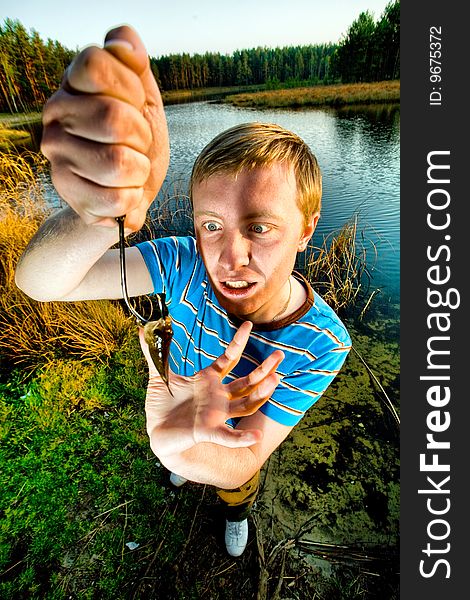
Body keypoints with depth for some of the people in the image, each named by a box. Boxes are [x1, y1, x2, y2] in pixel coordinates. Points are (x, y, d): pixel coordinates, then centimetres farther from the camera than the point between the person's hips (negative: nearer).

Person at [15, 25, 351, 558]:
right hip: (174, 397, 1)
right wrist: (97, 214, -66)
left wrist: (181, 445, -61)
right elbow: (38, 283, -43)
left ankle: (236, 513, 75)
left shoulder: (323, 343, -38)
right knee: (183, 465, 37)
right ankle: (183, 475, 78)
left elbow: (242, 464, -37)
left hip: (237, 435, 0)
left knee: (236, 488, 35)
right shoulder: (186, 264, -37)